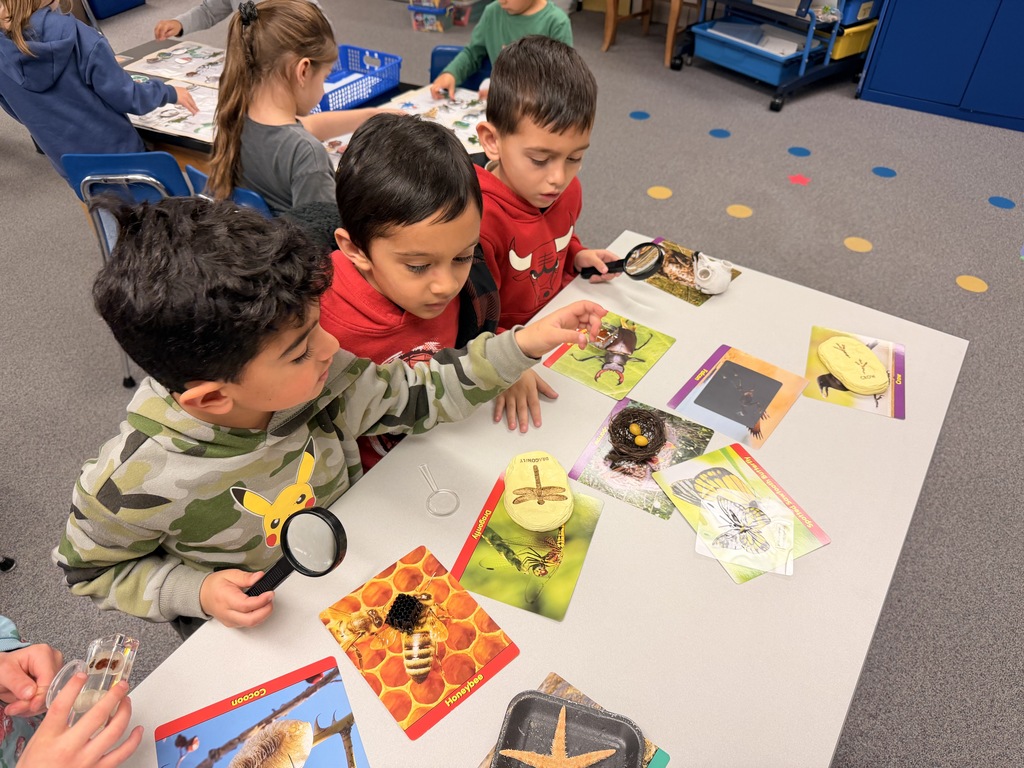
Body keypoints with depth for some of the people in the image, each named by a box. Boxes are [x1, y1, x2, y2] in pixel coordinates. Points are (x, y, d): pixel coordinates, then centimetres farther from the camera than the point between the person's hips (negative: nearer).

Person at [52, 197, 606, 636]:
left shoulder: (319, 385, -23)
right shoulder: (132, 484, -30)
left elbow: (414, 394, -8)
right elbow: (89, 570, -9)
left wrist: (523, 345, -13)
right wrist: (197, 591, -25)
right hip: (246, 627, -3)